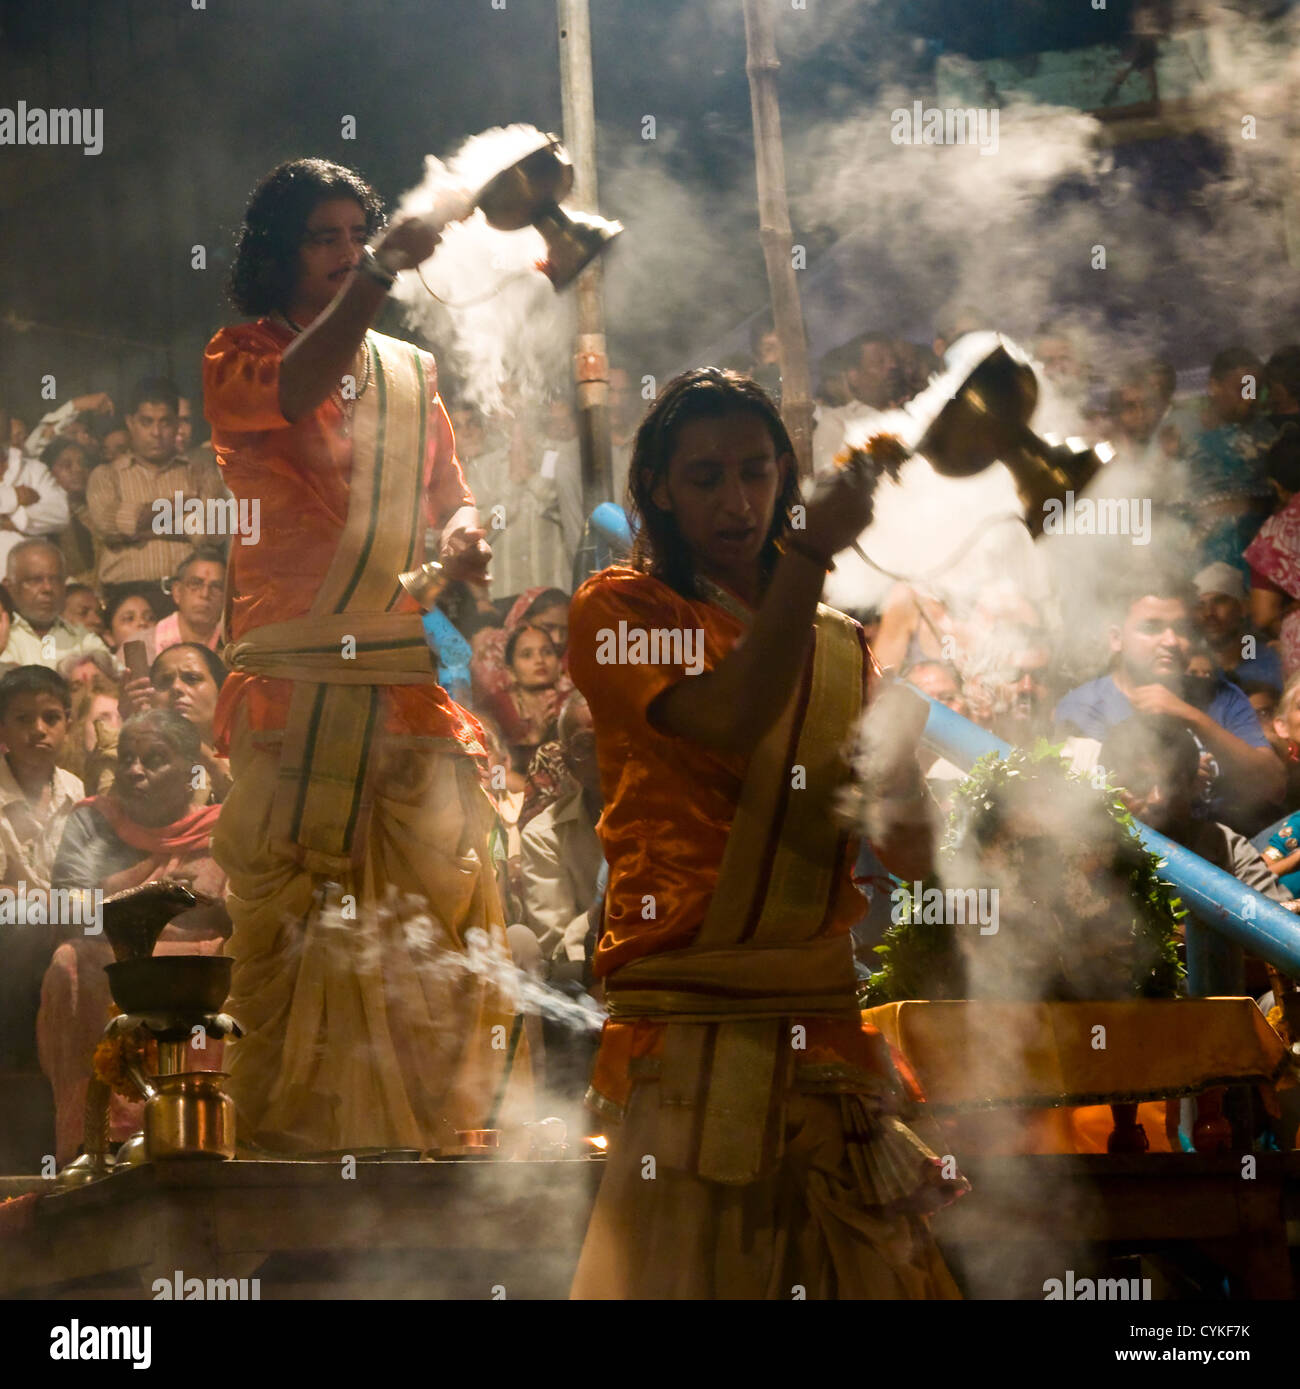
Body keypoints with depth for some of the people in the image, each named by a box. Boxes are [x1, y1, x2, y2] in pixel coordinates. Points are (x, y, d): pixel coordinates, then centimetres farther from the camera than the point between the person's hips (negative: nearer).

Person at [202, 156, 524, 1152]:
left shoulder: (411, 373, 20)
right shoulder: (239, 360, 4)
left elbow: (451, 496, 24)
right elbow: (295, 389, -19)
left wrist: (464, 537, 0)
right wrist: (377, 276, -31)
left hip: (415, 677, 4)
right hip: (298, 683, -4)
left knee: (440, 896, 0)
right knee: (299, 914, -7)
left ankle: (435, 1120, 9)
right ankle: (302, 1133, -3)